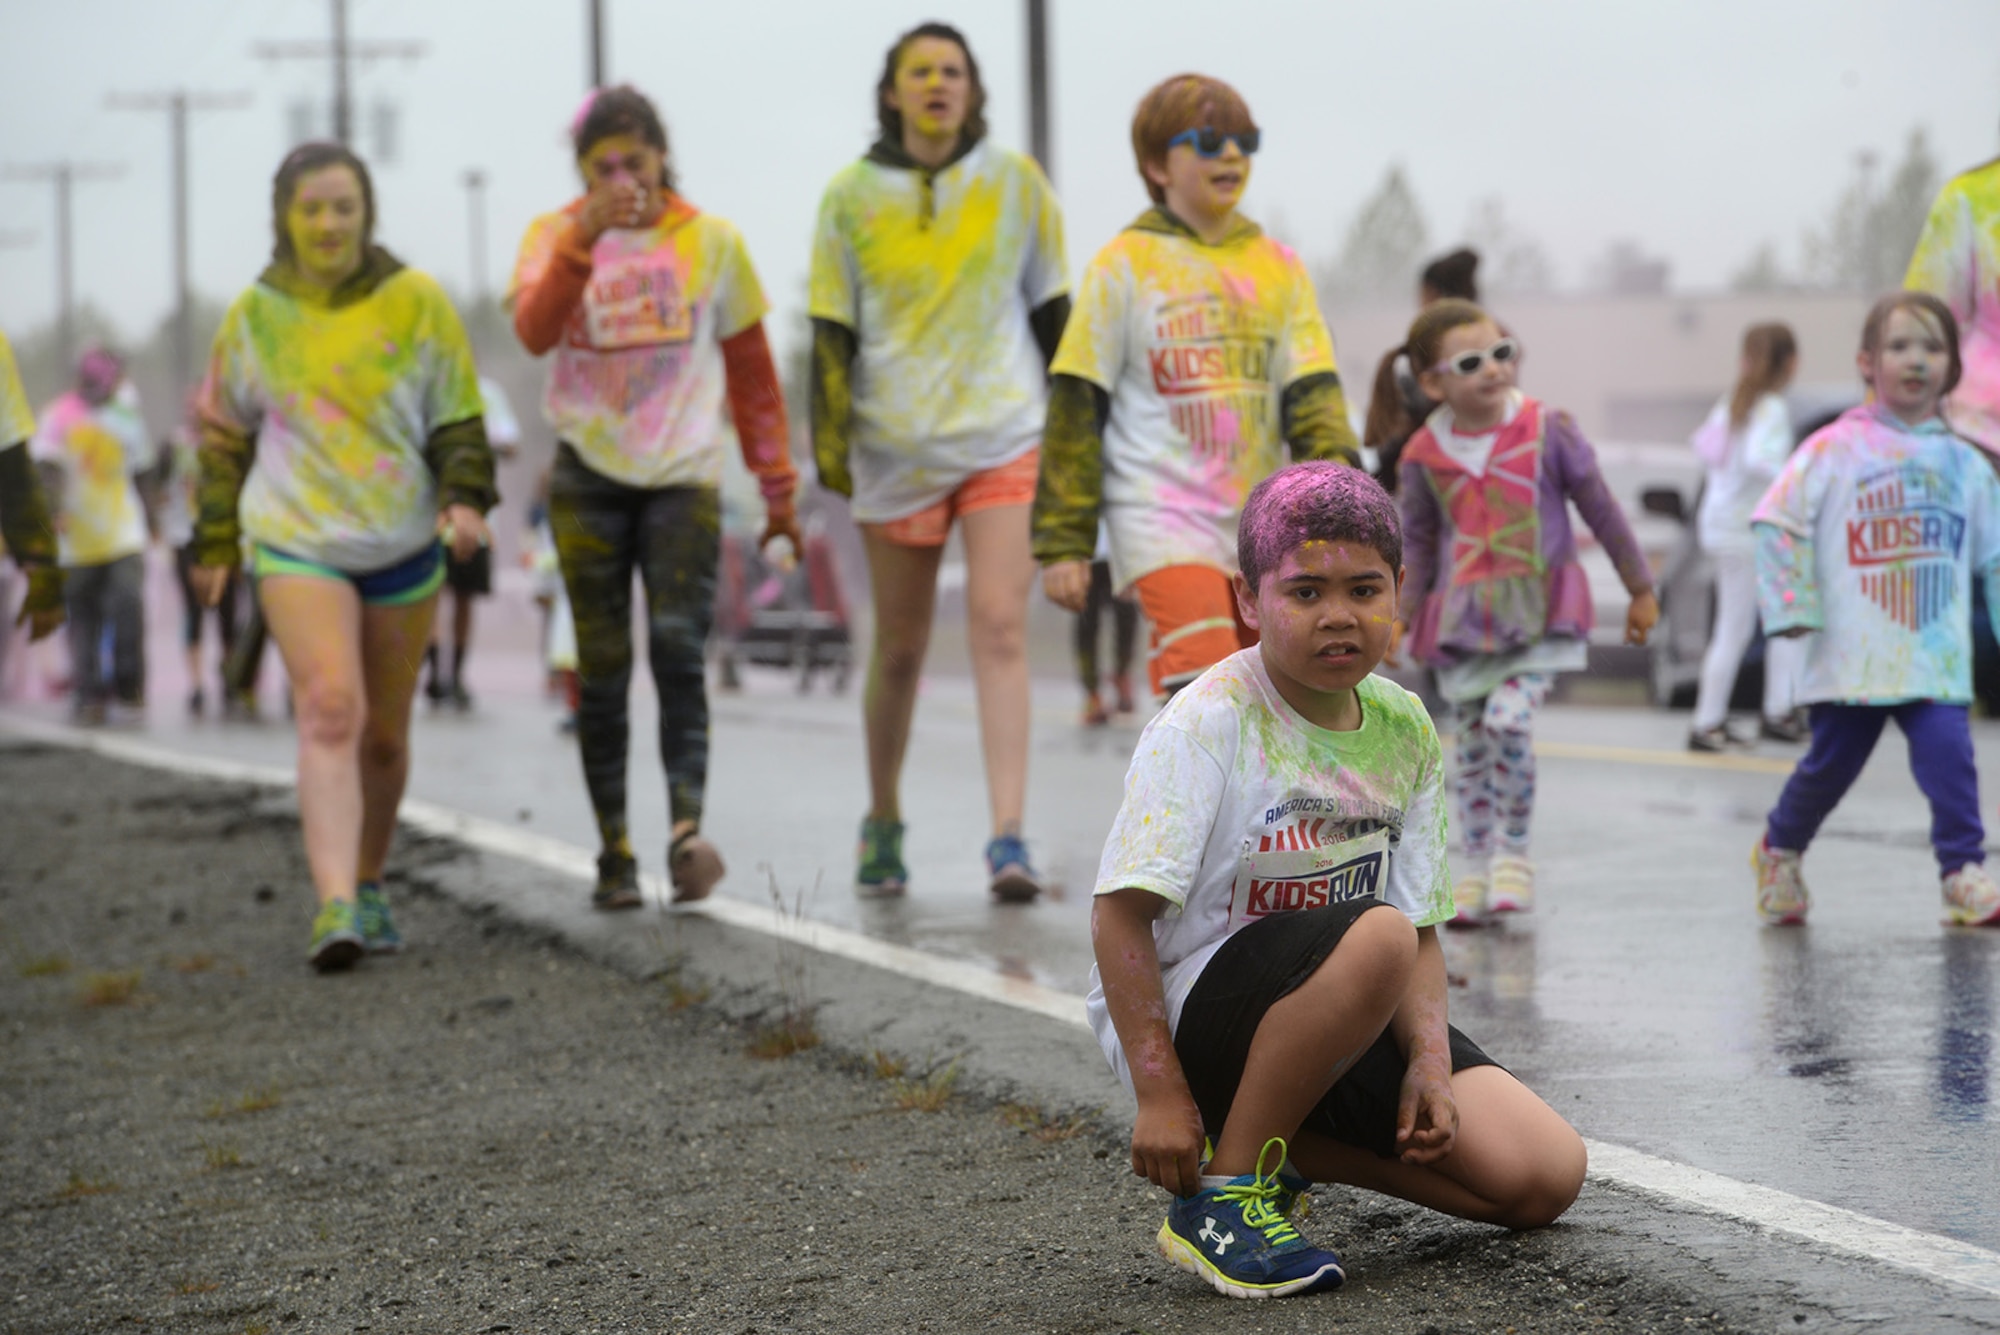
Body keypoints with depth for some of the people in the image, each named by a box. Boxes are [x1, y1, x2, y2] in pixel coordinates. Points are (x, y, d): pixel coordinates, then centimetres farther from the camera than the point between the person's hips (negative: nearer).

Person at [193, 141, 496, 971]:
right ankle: (334, 906, -28)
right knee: (330, 707, -20)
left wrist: (465, 498, -12)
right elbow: (224, 436, 13)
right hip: (297, 543, -1)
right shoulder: (255, 313, 3)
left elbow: (457, 419, 4)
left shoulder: (416, 302, 0)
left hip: (403, 547, 1)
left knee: (384, 734, 10)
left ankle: (368, 888, 29)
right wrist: (214, 545, 14)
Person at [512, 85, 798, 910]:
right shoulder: (555, 236, 4)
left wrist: (777, 486, 8)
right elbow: (534, 331, -16)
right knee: (602, 666, 1)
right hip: (589, 476, 1)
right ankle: (614, 849, 5)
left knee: (679, 646, -16)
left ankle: (687, 826, -23)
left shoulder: (711, 240, 4)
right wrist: (584, 240, -28)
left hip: (684, 474, -1)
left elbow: (752, 372, 9)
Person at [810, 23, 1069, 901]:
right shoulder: (852, 194, 2)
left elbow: (1053, 312, 11)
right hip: (896, 448, 1)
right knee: (899, 647, 9)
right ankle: (883, 824, 28)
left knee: (1000, 629, -14)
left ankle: (1008, 839, -18)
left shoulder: (1016, 184, 4)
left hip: (1004, 440, -1)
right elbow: (833, 329, 4)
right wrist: (830, 442, -3)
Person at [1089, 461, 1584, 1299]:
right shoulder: (1208, 722, -17)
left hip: (1354, 1020, 7)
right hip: (1191, 1013, -7)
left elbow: (1422, 930, 4)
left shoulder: (1404, 729, 2)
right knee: (1371, 935, -37)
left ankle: (1279, 1143, 10)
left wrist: (1430, 1058, -14)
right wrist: (1160, 1096, -24)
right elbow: (1120, 913, -20)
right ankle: (1220, 1193, -19)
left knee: (1544, 1176, -8)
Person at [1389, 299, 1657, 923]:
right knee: (1471, 742, 7)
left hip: (1539, 607, -3)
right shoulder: (1425, 455, 0)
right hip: (1462, 615, 3)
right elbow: (1419, 543, 14)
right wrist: (1401, 616, 7)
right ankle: (1478, 867, 20)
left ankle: (1513, 852, -5)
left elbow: (1600, 508, 5)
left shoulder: (1547, 430, -4)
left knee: (1509, 716, -22)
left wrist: (1640, 590, 10)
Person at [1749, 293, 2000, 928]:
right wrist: (1793, 605, -9)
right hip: (1851, 656, -2)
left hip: (1937, 658, 2)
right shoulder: (1835, 450, -2)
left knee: (1949, 754, -16)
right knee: (1830, 763, 8)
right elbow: (1777, 522, -3)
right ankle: (1780, 851, 33)